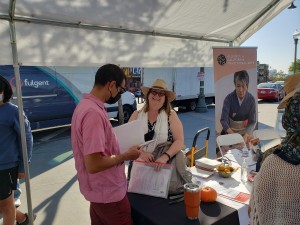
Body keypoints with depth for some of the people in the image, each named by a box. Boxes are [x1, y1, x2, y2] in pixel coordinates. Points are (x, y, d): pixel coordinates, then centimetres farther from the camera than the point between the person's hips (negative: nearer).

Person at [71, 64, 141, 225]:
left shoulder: (85, 105, 4)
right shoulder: (93, 112, -28)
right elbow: (93, 165, -30)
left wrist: (119, 149, 7)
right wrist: (126, 155, -18)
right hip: (109, 193, -9)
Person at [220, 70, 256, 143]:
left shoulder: (251, 99, -13)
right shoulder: (229, 98, -17)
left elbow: (252, 122, -10)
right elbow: (223, 120, -22)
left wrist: (247, 134, -30)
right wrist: (232, 134, -39)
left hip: (245, 131, 1)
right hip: (230, 130, -1)